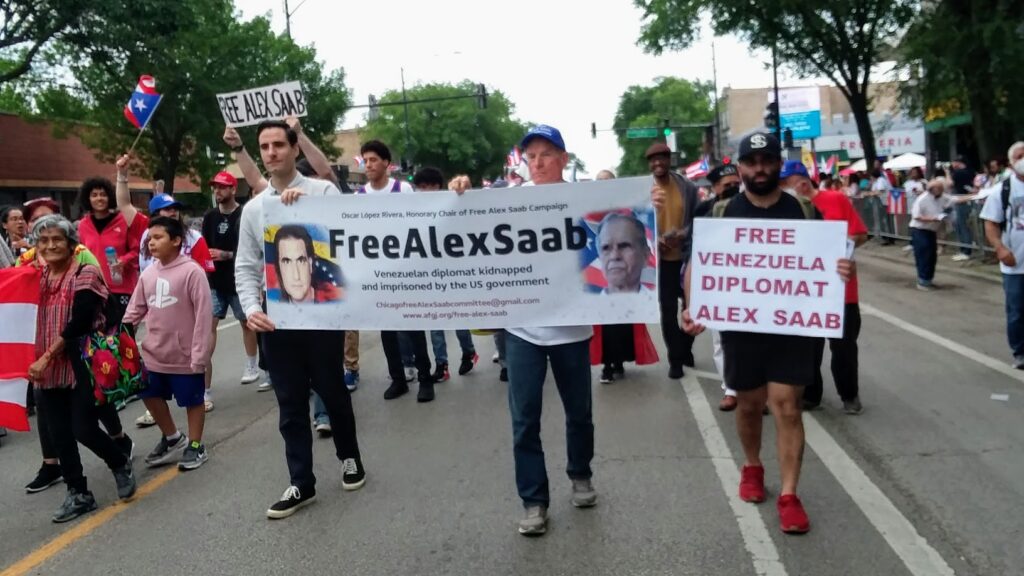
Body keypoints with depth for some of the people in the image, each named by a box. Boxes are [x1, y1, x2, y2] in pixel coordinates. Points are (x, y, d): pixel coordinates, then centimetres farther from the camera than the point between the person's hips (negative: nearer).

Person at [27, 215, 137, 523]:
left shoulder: (85, 274, -8)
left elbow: (79, 323, -15)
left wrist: (47, 357, -16)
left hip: (81, 366, -6)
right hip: (47, 370, 6)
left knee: (84, 430, -5)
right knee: (59, 434, 8)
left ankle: (121, 464, 22)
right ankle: (78, 494, 21)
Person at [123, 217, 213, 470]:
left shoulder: (192, 271, -16)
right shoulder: (148, 273, 3)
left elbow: (203, 315, -18)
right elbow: (135, 309, 9)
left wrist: (199, 354, -19)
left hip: (185, 354, -7)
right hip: (153, 352, 7)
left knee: (193, 400, 9)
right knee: (150, 395, 19)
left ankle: (195, 446, 27)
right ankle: (172, 438, 39)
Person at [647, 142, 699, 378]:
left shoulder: (688, 188, -1)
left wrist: (682, 235, -18)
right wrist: (654, 242, -18)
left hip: (687, 257, 2)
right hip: (660, 259, -2)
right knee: (668, 310, 4)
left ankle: (686, 350, 35)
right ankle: (676, 358, 16)